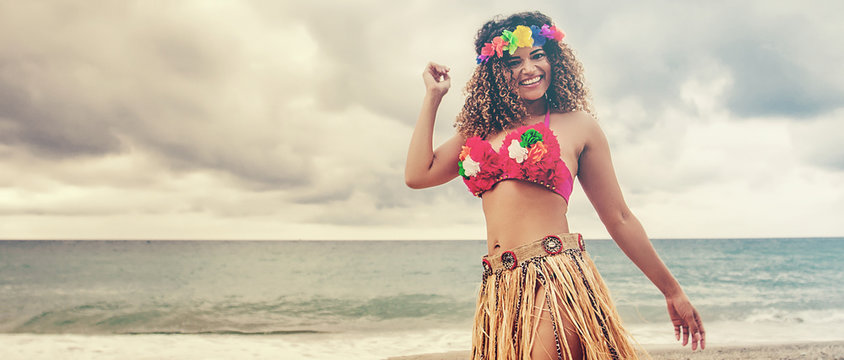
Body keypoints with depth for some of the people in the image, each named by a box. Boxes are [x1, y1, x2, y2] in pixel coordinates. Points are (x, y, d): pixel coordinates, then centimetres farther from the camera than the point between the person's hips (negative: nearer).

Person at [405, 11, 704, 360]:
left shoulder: (576, 124, 5)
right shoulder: (481, 129, 15)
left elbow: (619, 219, 8)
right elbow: (417, 175, 5)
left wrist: (673, 292, 11)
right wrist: (432, 96, 13)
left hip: (556, 279, -4)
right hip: (499, 289, 4)